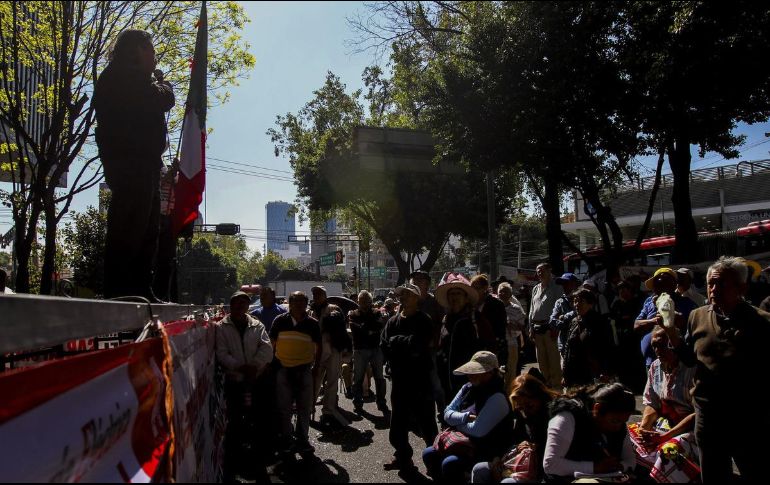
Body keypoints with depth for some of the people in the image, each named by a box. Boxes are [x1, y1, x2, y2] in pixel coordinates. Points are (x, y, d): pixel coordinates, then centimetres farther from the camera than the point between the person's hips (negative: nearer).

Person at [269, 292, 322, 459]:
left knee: (305, 408, 8)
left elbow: (318, 346, 10)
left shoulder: (312, 323, 1)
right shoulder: (280, 321, -1)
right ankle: (287, 440, 20)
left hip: (304, 370, 1)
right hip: (283, 369, -1)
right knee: (284, 407, 6)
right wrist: (272, 362, 3)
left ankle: (302, 440, 23)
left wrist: (317, 365, 5)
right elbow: (272, 342, 7)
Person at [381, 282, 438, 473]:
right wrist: (407, 350, -14)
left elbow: (417, 344, -22)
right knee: (398, 421, 15)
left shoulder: (424, 321, -7)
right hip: (399, 378, 5)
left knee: (426, 421, 5)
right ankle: (402, 457, 30)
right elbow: (384, 346, -4)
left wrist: (396, 340, -11)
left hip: (420, 378, -5)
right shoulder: (393, 321, 6)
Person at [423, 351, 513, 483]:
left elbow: (479, 430, -27)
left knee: (449, 464, -27)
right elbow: (447, 413, 1)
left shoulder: (497, 398, -21)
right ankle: (443, 480, 14)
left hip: (489, 452, -8)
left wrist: (457, 422, -9)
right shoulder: (468, 388, 3)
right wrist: (466, 417, -18)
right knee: (429, 454, -4)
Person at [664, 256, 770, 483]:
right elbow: (689, 358, 9)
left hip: (750, 421, -3)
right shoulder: (698, 316, 2)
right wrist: (672, 332, -6)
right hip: (708, 416, 4)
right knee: (713, 478, 19)